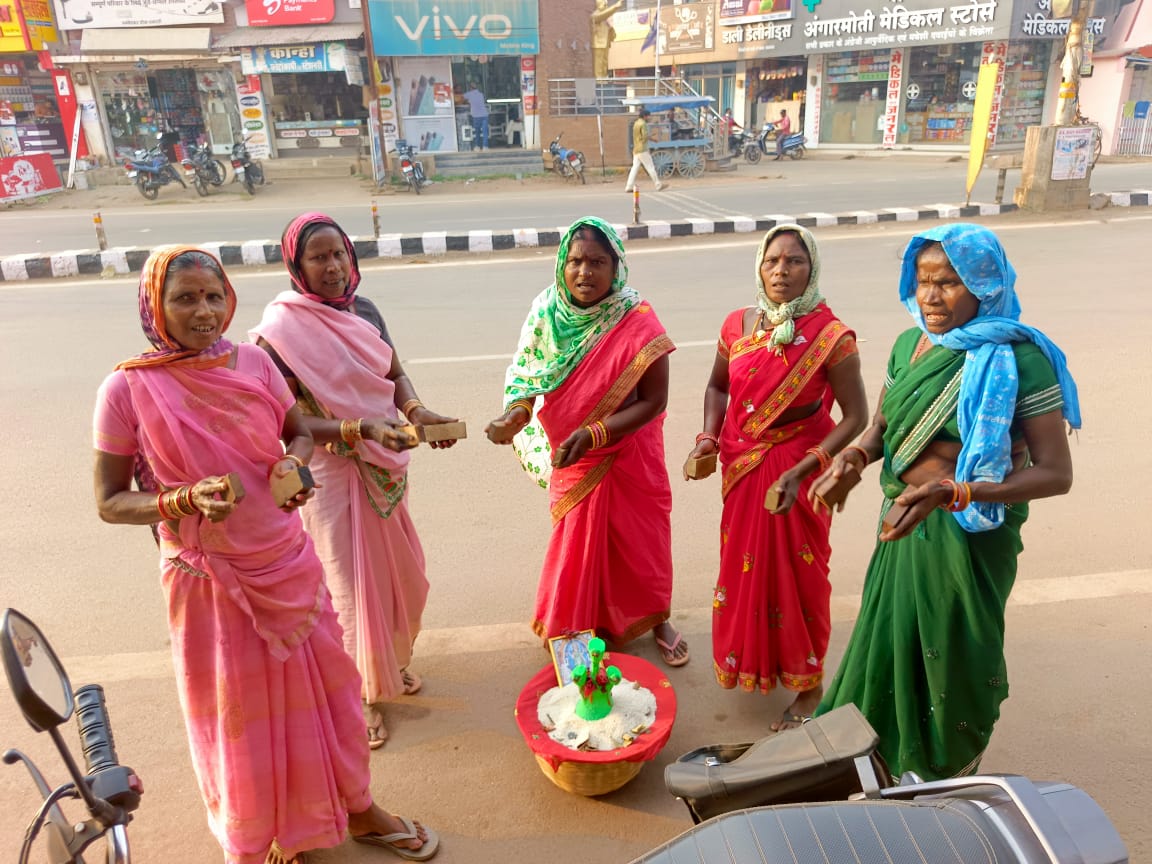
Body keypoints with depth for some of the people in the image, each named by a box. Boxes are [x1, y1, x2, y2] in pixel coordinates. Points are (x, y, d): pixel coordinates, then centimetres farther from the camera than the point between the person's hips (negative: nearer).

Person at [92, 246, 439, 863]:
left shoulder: (254, 362, -4)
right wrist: (185, 500, -24)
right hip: (209, 580, -3)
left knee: (323, 687, 15)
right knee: (238, 713, 13)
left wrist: (293, 462, -13)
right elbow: (110, 502, -7)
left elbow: (299, 432, 10)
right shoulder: (127, 389, -12)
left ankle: (358, 811, 39)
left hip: (287, 563, 3)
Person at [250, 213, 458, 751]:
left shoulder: (363, 310, 1)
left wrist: (415, 410, -11)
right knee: (353, 582, 7)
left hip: (385, 466, 6)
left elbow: (395, 373, 9)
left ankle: (392, 661, 46)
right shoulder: (281, 329, -18)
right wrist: (360, 429, -29)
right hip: (332, 474, -6)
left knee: (399, 571, 19)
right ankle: (366, 691, 30)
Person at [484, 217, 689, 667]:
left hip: (628, 457, -2)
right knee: (577, 541, 17)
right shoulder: (547, 313, -9)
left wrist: (592, 434, -28)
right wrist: (514, 415, -24)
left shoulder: (637, 321, -19)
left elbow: (653, 401, -18)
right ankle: (576, 626, 39)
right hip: (570, 460, 3)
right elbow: (529, 378, -3)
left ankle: (656, 618, 40)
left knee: (639, 540, 14)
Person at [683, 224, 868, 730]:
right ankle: (749, 662, 42)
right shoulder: (737, 325, -3)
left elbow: (855, 417, -13)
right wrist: (708, 436, -4)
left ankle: (809, 686, 29)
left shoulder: (830, 338, -16)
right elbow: (718, 386, 13)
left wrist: (801, 470, -22)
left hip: (798, 472, -4)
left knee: (797, 577, 7)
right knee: (744, 568, 17)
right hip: (742, 469, 4)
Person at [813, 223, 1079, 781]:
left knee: (954, 657, 15)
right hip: (903, 524, 5)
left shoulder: (1020, 361, -19)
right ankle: (880, 756, 46)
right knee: (889, 642, 19)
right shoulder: (909, 346, -1)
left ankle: (948, 776, 43)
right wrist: (857, 453, -14)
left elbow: (1056, 474, -21)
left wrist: (951, 492, -33)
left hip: (970, 534, -5)